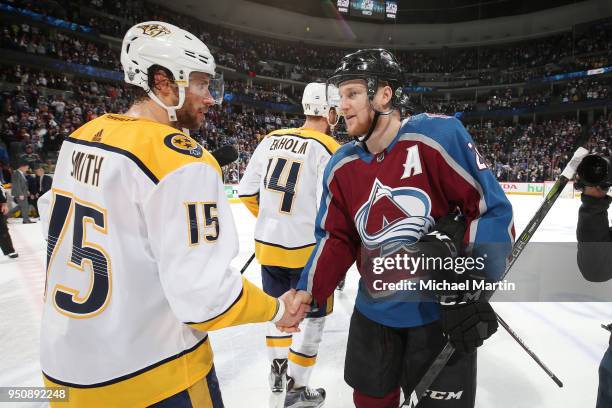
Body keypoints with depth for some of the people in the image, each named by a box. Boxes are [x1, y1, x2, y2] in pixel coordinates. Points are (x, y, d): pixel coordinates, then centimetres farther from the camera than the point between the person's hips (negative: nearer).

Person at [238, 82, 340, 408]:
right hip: (306, 250, -5)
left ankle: (277, 375, 38)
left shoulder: (272, 139, 3)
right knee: (313, 317, 14)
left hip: (267, 244, 6)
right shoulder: (328, 149, -14)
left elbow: (246, 191, 6)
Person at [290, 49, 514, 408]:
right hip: (373, 314, 5)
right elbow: (337, 239, 3)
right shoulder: (341, 166, -1)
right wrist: (310, 291, -8)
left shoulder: (438, 136, -16)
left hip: (441, 313, -4)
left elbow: (494, 211, -12)